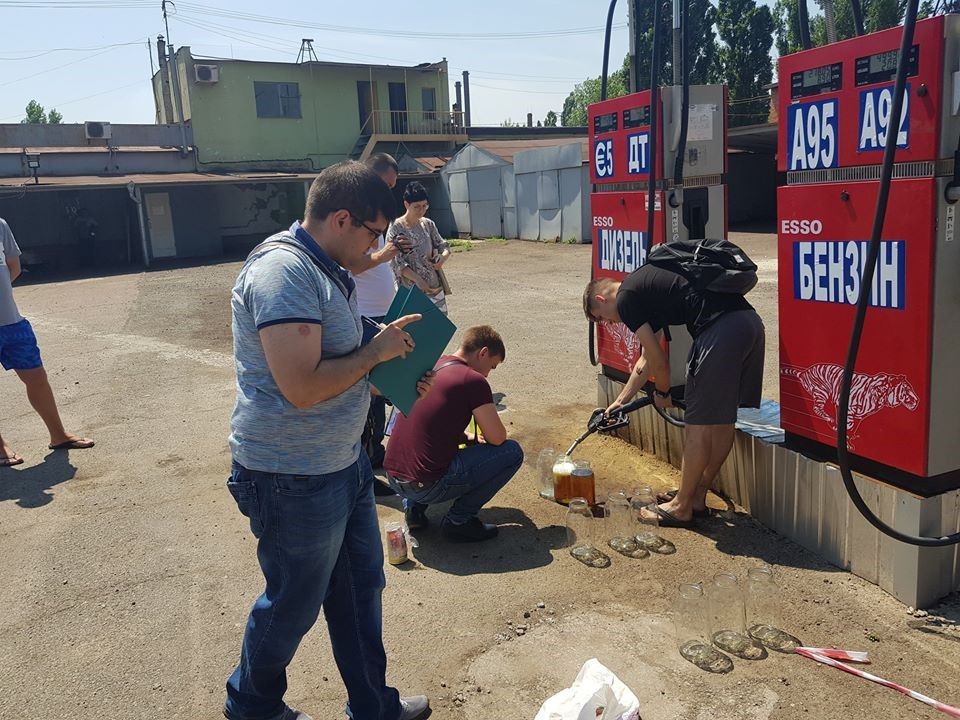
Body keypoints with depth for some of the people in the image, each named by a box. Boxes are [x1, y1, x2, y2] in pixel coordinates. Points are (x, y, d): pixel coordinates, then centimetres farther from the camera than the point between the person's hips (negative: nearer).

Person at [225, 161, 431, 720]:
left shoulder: (329, 270, 9)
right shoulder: (284, 271, -23)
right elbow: (303, 386, -31)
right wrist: (377, 351, -18)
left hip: (343, 463, 9)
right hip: (294, 478, -9)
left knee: (361, 584, 20)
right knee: (294, 603, 13)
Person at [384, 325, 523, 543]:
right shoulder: (473, 380, -11)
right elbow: (497, 438, -9)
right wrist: (482, 438, 14)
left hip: (393, 478, 8)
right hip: (426, 487, -8)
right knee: (512, 452, 2)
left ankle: (414, 506, 20)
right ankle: (459, 520, 4)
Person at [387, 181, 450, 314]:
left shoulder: (428, 224, 7)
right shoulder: (396, 228, -8)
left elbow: (443, 246, 13)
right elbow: (397, 262, -13)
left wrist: (442, 258, -11)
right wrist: (418, 280, -23)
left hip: (435, 287, 5)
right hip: (411, 289, -5)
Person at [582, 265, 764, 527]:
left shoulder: (625, 300, 1)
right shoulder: (644, 285, 28)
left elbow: (659, 362, 2)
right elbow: (648, 358, 35)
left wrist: (663, 393, 22)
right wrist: (621, 400, 39)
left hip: (721, 330, -10)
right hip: (750, 320, 10)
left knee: (699, 423, 2)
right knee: (722, 418, 17)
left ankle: (682, 507, 15)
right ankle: (697, 496, 31)